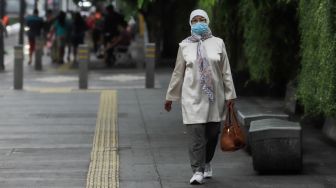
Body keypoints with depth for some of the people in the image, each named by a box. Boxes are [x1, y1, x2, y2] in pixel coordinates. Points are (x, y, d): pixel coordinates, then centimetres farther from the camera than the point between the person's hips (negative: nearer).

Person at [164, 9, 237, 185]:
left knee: (212, 133, 6)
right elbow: (178, 72, 10)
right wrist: (170, 96, 12)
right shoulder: (184, 45, 4)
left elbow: (226, 71, 5)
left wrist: (230, 95, 1)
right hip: (192, 96, -1)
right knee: (196, 134, -9)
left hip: (214, 96, 1)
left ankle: (206, 163, 30)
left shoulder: (218, 43, 4)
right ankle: (198, 171, -6)